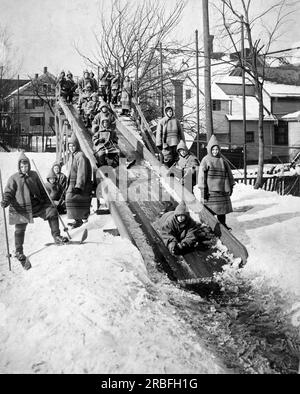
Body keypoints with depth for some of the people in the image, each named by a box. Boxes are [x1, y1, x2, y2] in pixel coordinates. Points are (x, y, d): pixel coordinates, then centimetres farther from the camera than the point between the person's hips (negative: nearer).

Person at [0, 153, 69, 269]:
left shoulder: (34, 175, 7)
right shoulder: (13, 178, -3)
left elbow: (41, 189, 16)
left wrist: (47, 201, 13)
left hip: (37, 205, 3)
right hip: (20, 208, -3)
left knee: (52, 211, -12)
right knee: (20, 229, 0)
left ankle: (56, 236, -3)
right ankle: (19, 253, 19)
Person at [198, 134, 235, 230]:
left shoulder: (222, 161, 8)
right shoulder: (205, 160, -6)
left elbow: (228, 174, 14)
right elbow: (201, 175, -11)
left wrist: (230, 186, 12)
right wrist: (202, 190, -16)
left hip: (222, 189, 5)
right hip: (210, 190, -5)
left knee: (222, 207, 12)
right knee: (210, 208, -2)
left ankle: (222, 225, 25)